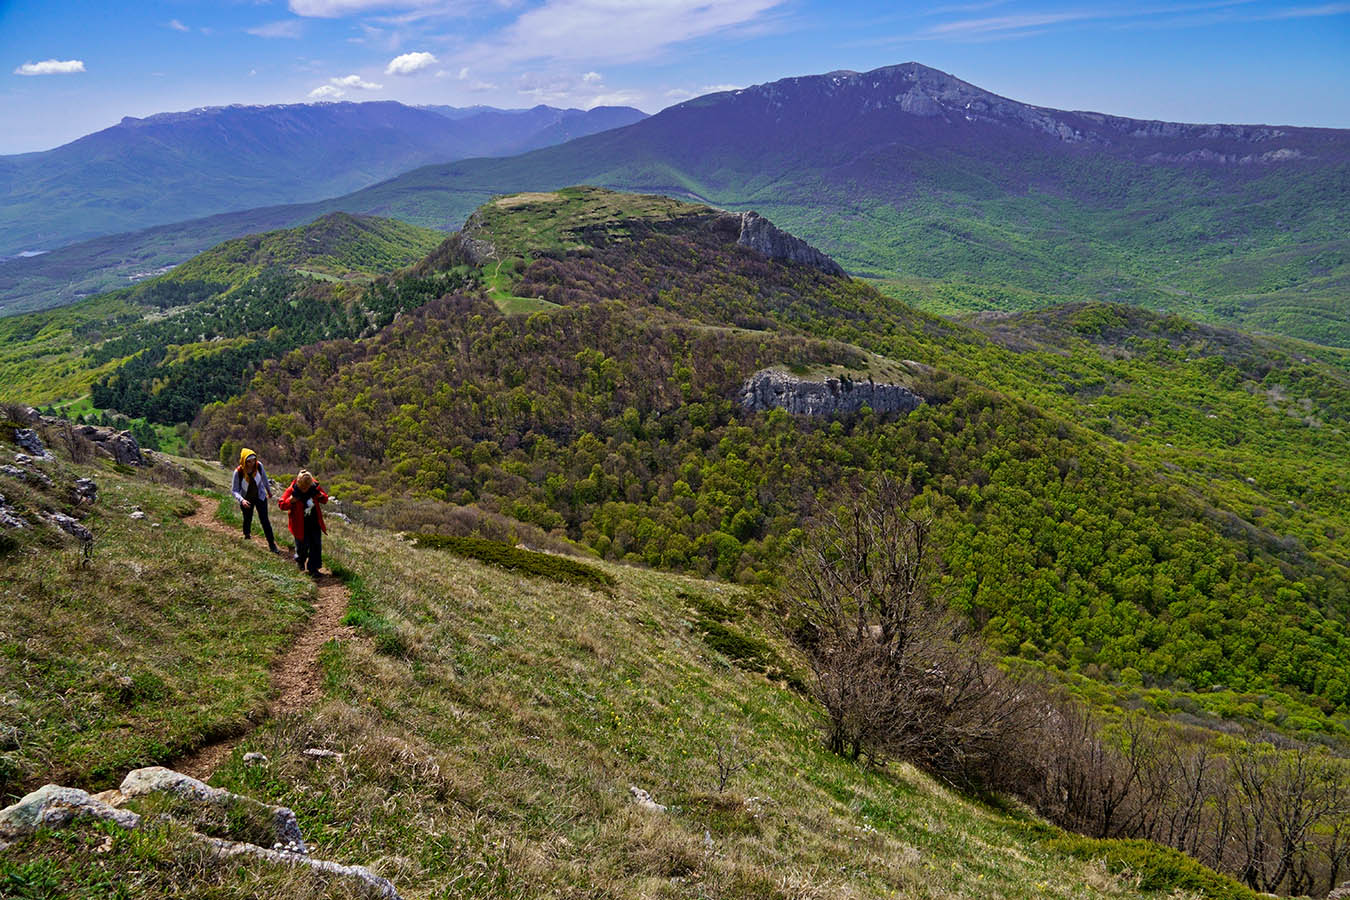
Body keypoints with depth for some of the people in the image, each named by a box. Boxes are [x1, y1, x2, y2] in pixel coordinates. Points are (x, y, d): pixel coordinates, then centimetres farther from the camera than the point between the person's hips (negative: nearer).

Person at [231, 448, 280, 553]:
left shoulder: (259, 465, -22)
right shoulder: (238, 472, -27)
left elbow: (264, 478, -1)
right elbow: (234, 490, -21)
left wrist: (269, 491, 13)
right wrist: (242, 500, -39)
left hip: (260, 496, 0)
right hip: (246, 500, 0)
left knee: (265, 520, -3)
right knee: (247, 519, 21)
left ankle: (272, 544, 2)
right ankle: (247, 534, 53)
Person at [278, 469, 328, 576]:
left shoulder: (315, 487, -9)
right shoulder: (292, 490, -18)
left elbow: (325, 499, 5)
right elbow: (281, 504, -12)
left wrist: (320, 496, -19)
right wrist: (290, 501, -32)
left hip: (314, 523, 3)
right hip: (300, 525, -3)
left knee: (316, 545, 1)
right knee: (302, 545, 5)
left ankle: (313, 569, 11)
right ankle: (300, 560, 39)